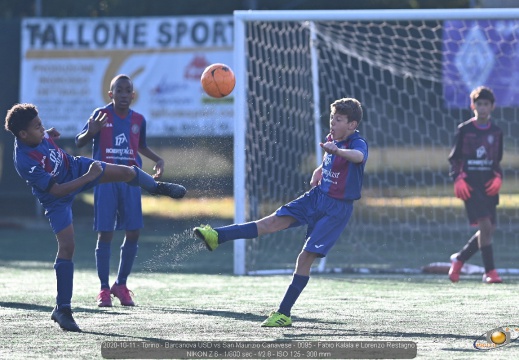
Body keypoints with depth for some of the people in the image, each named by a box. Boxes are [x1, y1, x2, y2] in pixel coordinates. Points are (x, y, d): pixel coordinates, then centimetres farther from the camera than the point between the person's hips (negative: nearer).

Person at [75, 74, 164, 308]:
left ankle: (121, 284, 14)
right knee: (105, 233, -4)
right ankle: (104, 288, 4)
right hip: (105, 179, -4)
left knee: (134, 232, -1)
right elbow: (79, 143, -1)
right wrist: (90, 132, -23)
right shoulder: (101, 114, -3)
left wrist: (157, 159, 9)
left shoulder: (138, 120, 8)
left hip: (130, 180, 4)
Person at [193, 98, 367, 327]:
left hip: (338, 208, -6)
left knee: (305, 258, -10)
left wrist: (337, 150, -64)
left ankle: (283, 314, -5)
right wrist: (319, 172, 9)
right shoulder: (331, 140, 7)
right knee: (273, 222, -10)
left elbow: (359, 156, -44)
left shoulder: (358, 143, -17)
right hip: (317, 197, 6)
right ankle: (216, 237, -21)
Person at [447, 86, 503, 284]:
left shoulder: (496, 132, 9)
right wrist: (458, 179, -11)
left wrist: (498, 177, 0)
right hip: (470, 185, -5)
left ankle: (459, 258, 24)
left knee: (489, 229, 3)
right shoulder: (464, 129, -2)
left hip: (489, 186, 5)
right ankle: (489, 271, -11)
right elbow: (454, 158, 3)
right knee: (485, 225, -16)